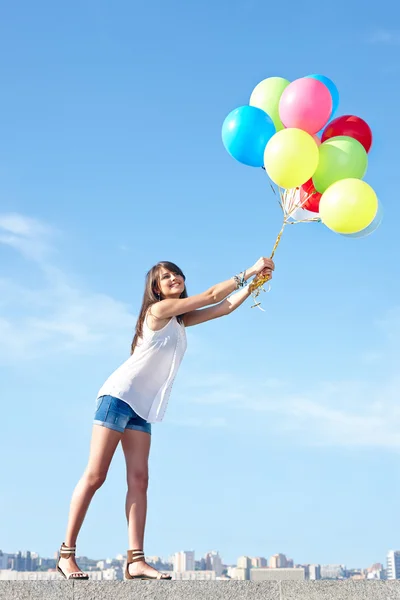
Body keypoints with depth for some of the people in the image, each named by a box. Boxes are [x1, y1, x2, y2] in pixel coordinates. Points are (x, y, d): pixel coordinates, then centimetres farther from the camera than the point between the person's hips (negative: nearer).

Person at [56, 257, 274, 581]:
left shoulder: (181, 319, 15)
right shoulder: (160, 308, -8)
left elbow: (225, 306, 13)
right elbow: (212, 295, -10)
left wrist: (253, 283, 2)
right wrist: (248, 272, -7)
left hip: (143, 408, 8)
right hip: (119, 396, -8)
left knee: (139, 480, -3)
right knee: (95, 476, -7)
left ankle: (136, 561, -8)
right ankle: (67, 554, -1)